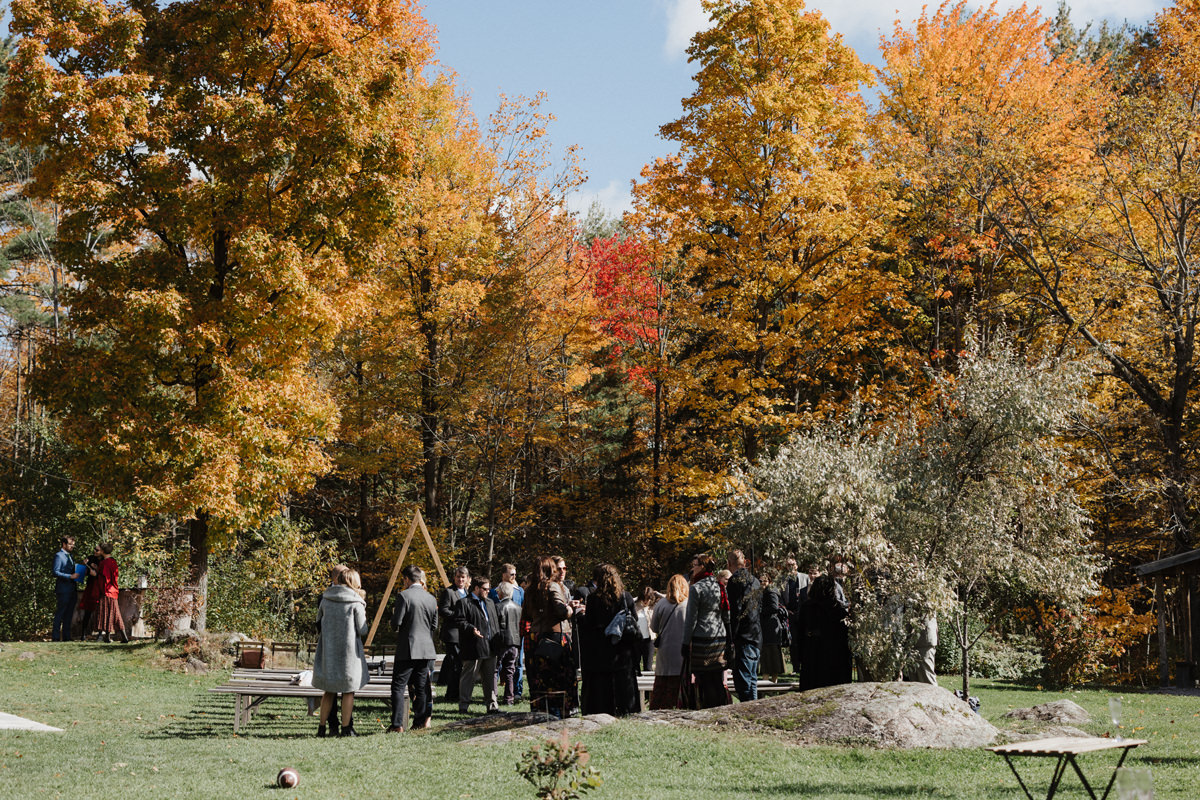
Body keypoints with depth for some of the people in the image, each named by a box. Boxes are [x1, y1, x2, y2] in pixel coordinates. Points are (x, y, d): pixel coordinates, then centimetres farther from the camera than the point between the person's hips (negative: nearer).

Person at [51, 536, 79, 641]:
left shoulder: (69, 556, 20)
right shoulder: (59, 556, -7)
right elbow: (55, 572, -16)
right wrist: (70, 576, -22)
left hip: (72, 590, 8)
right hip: (63, 590, -8)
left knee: (69, 615, 9)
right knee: (60, 614, -7)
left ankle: (66, 637, 13)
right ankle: (55, 637, -5)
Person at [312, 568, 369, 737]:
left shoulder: (325, 599, 4)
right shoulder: (356, 602, -8)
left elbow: (318, 620, 16)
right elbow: (362, 630, -6)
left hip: (328, 648, 4)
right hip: (349, 650, -4)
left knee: (329, 691, 14)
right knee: (348, 691, 7)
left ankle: (322, 727, 13)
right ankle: (346, 728, 7)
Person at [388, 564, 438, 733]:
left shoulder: (404, 596, -11)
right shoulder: (431, 598, 6)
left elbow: (396, 623, -13)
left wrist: (396, 626, 9)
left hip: (407, 649, -5)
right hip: (427, 648, 6)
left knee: (398, 686, -1)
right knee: (421, 687, 12)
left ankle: (397, 724, -6)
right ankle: (420, 721, 13)